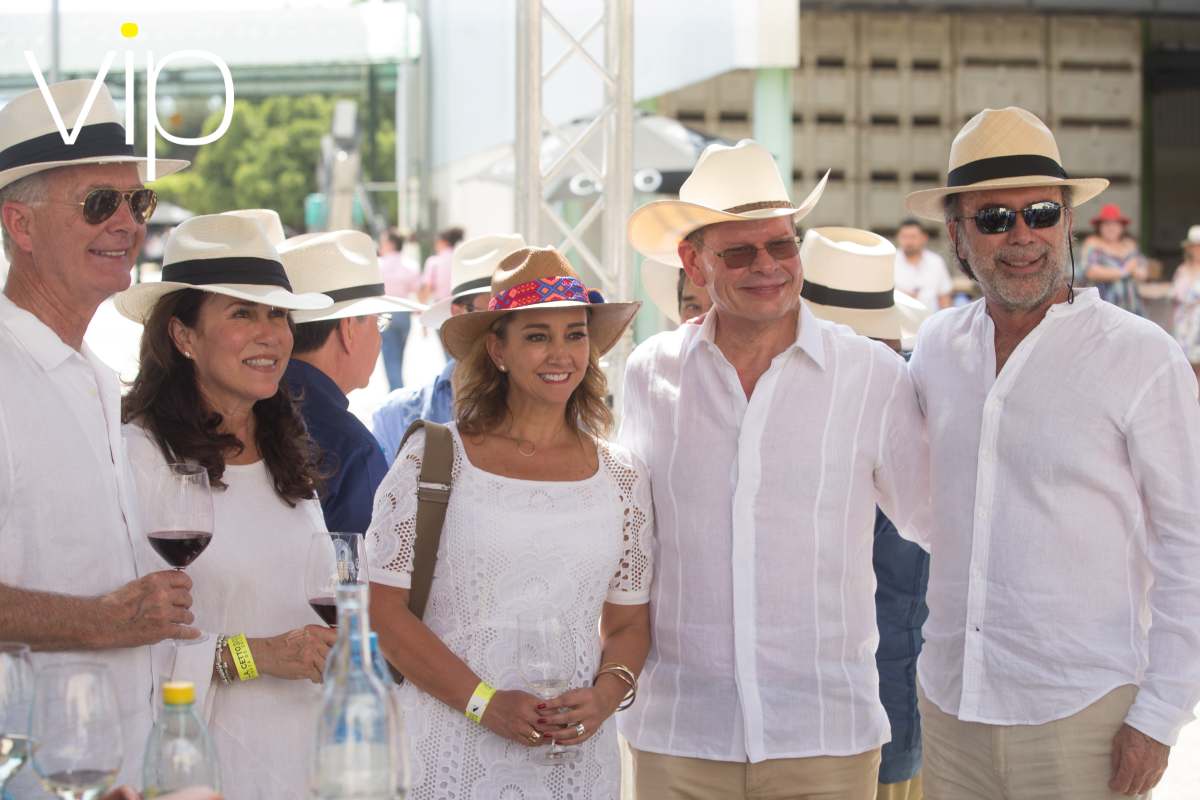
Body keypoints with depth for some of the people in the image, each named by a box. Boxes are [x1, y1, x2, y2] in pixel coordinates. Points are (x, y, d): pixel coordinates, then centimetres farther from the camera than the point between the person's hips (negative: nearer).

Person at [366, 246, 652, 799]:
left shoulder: (620, 478, 7)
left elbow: (629, 624, 12)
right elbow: (384, 611, -6)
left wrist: (606, 694, -8)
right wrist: (486, 704, -14)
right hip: (449, 755, -3)